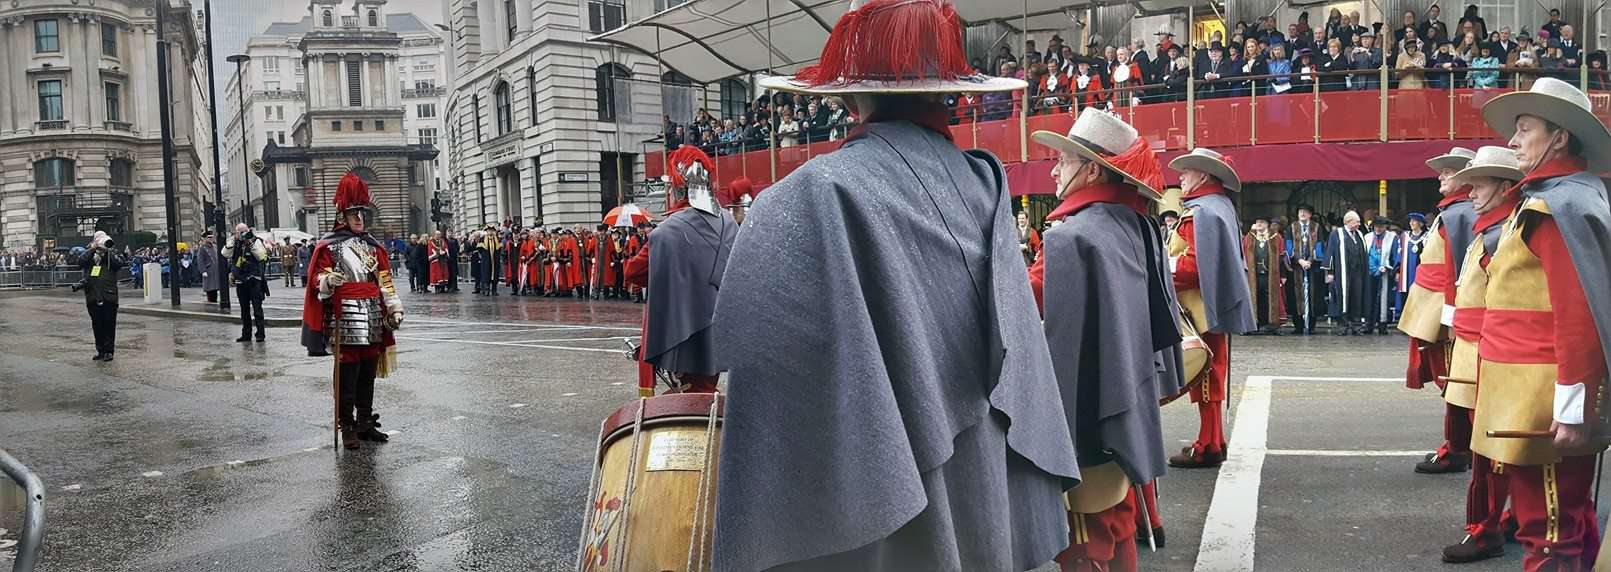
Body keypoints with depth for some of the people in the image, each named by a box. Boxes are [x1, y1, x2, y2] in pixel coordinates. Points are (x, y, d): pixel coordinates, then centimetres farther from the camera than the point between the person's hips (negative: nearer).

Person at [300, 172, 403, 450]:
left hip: (373, 320, 5)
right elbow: (317, 280, -4)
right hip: (344, 319, -5)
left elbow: (385, 282, 16)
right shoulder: (328, 246, -2)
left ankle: (366, 423, 19)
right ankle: (347, 428, 3)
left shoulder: (375, 246, 14)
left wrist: (395, 309, 9)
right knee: (347, 375, -4)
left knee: (368, 373, 10)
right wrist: (327, 280, -26)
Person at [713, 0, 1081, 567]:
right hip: (981, 472, 6)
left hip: (875, 473, -5)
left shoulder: (819, 192, -15)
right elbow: (1016, 337, 6)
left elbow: (757, 338, -18)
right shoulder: (981, 183, 2)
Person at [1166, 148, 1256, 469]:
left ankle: (1208, 448, 2)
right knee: (1211, 376, 15)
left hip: (1201, 308, -10)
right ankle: (1213, 441, 23)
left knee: (1205, 378, -4)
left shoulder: (1201, 212, -17)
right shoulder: (1220, 205, 15)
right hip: (1216, 304, 10)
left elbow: (1195, 264, -26)